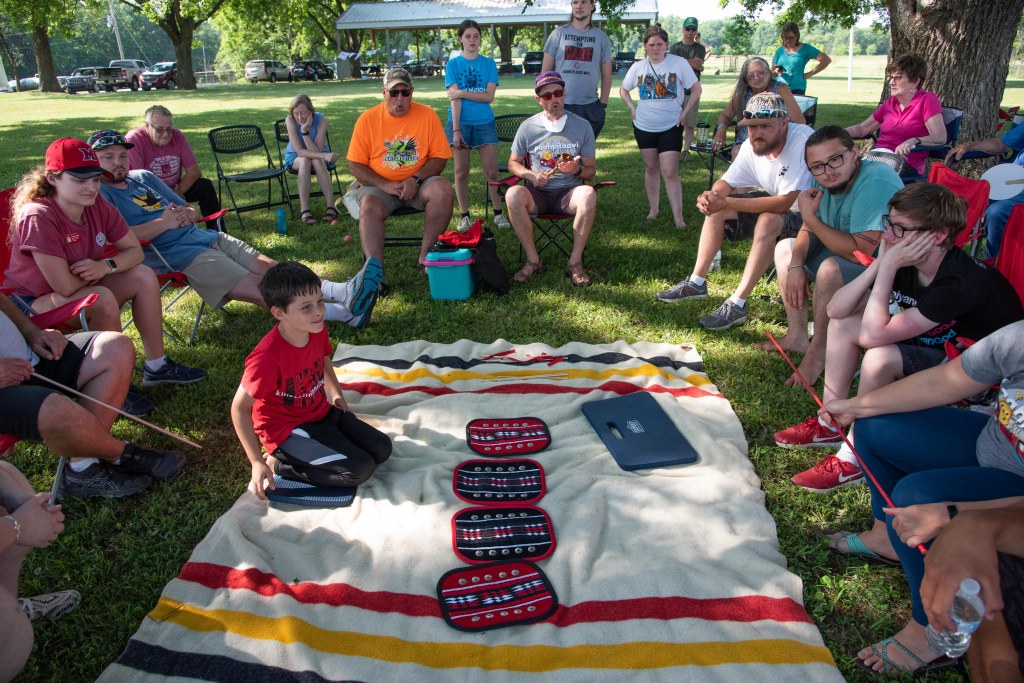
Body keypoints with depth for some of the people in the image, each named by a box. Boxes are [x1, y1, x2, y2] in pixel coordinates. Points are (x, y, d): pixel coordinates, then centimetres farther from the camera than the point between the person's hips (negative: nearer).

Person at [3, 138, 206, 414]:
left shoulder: (97, 205, -8)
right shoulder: (38, 216, -28)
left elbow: (135, 251, -2)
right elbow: (66, 286, -32)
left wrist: (105, 265, -22)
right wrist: (92, 272, -12)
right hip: (33, 305, -7)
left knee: (143, 276, -8)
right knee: (102, 298, -32)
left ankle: (156, 366, 0)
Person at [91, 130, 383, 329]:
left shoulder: (144, 177, 23)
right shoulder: (99, 193, 1)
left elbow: (190, 209, 26)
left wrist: (187, 214, 2)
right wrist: (163, 224, -11)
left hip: (206, 236, 8)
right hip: (177, 255, -8)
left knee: (269, 267, -13)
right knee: (255, 286, -23)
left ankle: (342, 292, -28)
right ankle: (342, 312, -37)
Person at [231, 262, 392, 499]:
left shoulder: (317, 330, -9)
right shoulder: (267, 357, -31)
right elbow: (239, 408, -23)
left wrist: (336, 394, 16)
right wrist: (258, 462, -21)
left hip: (322, 413, 8)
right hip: (288, 430, -8)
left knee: (382, 449, 1)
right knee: (361, 468, -18)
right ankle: (279, 463, -3)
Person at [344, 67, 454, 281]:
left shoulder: (427, 115, -1)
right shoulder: (367, 119, -1)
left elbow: (440, 157, -2)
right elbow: (355, 166, -1)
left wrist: (416, 180, -17)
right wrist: (384, 185, -16)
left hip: (418, 184, 1)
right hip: (379, 186, 0)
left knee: (442, 188, -29)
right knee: (369, 206, -32)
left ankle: (426, 255, -19)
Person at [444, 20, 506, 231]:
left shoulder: (489, 63, 7)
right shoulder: (453, 64, 4)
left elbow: (489, 96, -4)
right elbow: (454, 98, -7)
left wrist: (462, 92, -11)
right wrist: (456, 130, -14)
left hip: (485, 123, 1)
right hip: (460, 123, 0)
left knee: (491, 171, -2)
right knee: (461, 172, 4)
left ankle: (498, 213, 9)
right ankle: (464, 216, 13)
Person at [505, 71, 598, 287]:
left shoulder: (582, 126, 4)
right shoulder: (528, 127, 4)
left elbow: (591, 171, 7)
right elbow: (513, 163, 12)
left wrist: (577, 170, -17)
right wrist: (531, 174, -9)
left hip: (569, 192, 0)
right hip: (538, 193, 1)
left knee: (588, 194, -35)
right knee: (513, 194, -32)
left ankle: (575, 262, -23)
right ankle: (533, 260, -20)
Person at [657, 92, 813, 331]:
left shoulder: (802, 141, -30)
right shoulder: (752, 145, -8)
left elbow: (783, 203, -36)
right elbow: (726, 183, 0)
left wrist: (726, 202, -36)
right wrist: (712, 197, -26)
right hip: (776, 202, 8)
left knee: (768, 221, -36)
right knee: (715, 208, -2)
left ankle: (737, 305, -30)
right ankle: (696, 282, 3)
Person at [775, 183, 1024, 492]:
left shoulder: (962, 282, -33)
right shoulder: (907, 262, -10)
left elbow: (873, 335, -37)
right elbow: (836, 308, -11)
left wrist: (888, 266, -34)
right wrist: (880, 263, -22)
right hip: (935, 346, 8)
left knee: (881, 358, -33)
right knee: (842, 323, -2)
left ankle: (854, 458, -15)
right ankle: (831, 423, 3)